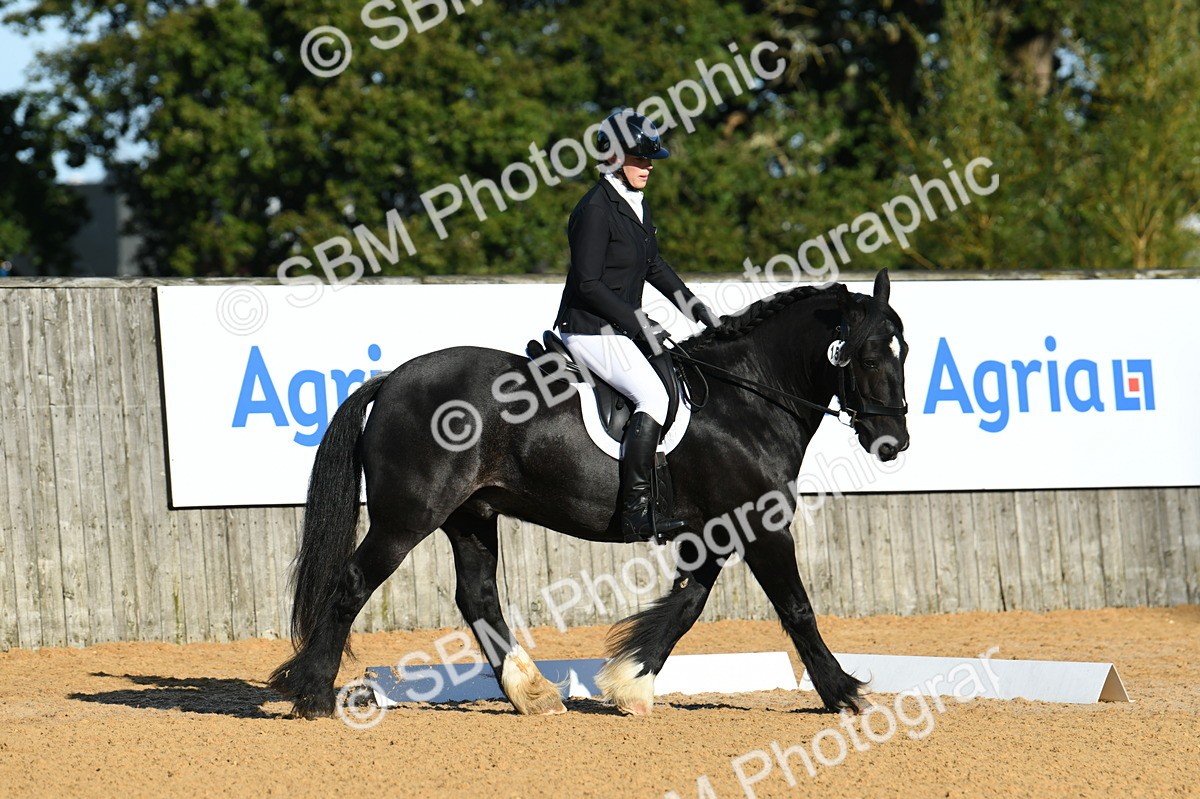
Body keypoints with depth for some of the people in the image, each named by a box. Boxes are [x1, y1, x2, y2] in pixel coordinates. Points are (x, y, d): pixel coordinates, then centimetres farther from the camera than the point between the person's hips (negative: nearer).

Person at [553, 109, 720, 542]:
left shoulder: (636, 204, 12)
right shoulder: (595, 210, -17)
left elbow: (654, 266, 23)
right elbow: (589, 285, -20)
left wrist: (693, 306, 13)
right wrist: (641, 324, -20)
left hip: (622, 329, 10)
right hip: (591, 331, -10)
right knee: (654, 396, -24)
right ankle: (636, 510, -27)